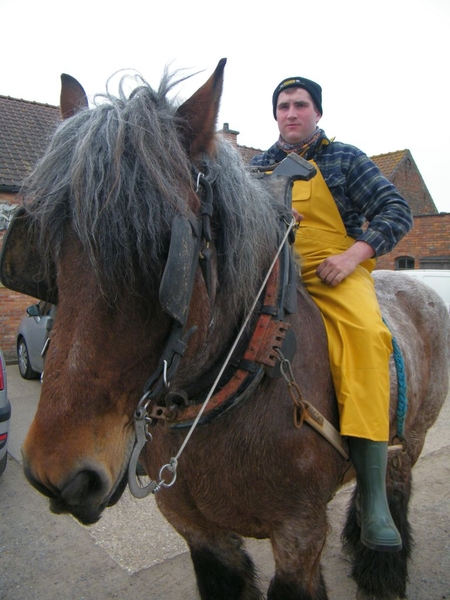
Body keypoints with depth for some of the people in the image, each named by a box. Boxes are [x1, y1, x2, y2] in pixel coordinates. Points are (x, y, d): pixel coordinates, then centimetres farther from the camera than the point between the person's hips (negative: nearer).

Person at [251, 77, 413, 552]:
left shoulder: (344, 159, 9)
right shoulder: (259, 166, 19)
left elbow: (396, 210, 2)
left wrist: (354, 255, -14)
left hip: (335, 272, -3)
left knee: (366, 333, -33)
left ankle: (372, 497, -30)